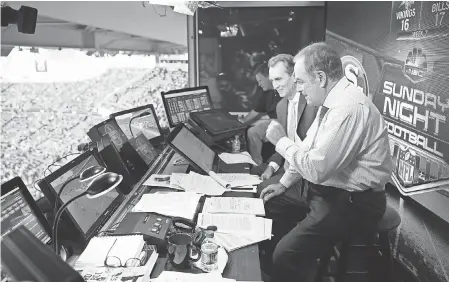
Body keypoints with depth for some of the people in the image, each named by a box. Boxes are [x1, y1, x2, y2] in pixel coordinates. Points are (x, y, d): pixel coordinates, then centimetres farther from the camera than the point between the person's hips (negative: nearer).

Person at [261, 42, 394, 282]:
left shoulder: (349, 109, -27)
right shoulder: (331, 100, 4)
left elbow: (316, 168, -28)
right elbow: (309, 148, 14)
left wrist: (281, 140, -15)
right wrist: (285, 183, 8)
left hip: (350, 202, -10)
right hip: (322, 186, 10)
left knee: (286, 254, -22)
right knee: (264, 205, 12)